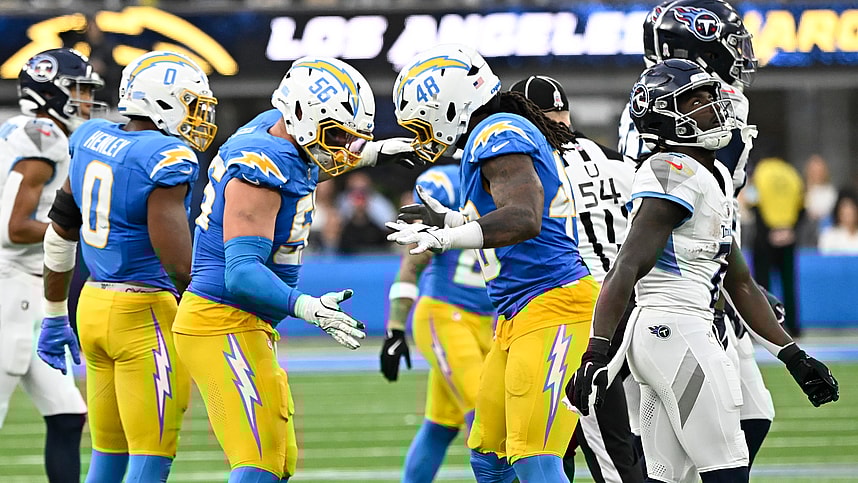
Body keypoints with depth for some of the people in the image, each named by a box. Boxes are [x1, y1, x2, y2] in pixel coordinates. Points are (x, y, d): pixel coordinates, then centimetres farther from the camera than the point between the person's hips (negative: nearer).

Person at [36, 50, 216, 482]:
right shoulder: (165, 160, -17)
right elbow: (177, 262, -22)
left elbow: (60, 233, 16)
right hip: (145, 315, -8)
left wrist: (55, 316, 26)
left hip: (95, 303, 8)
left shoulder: (91, 140, 7)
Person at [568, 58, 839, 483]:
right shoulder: (677, 175, -12)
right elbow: (627, 269, -20)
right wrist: (595, 355, -28)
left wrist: (793, 357, 22)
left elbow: (740, 282, 23)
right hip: (676, 330, -10)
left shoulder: (715, 177, 18)